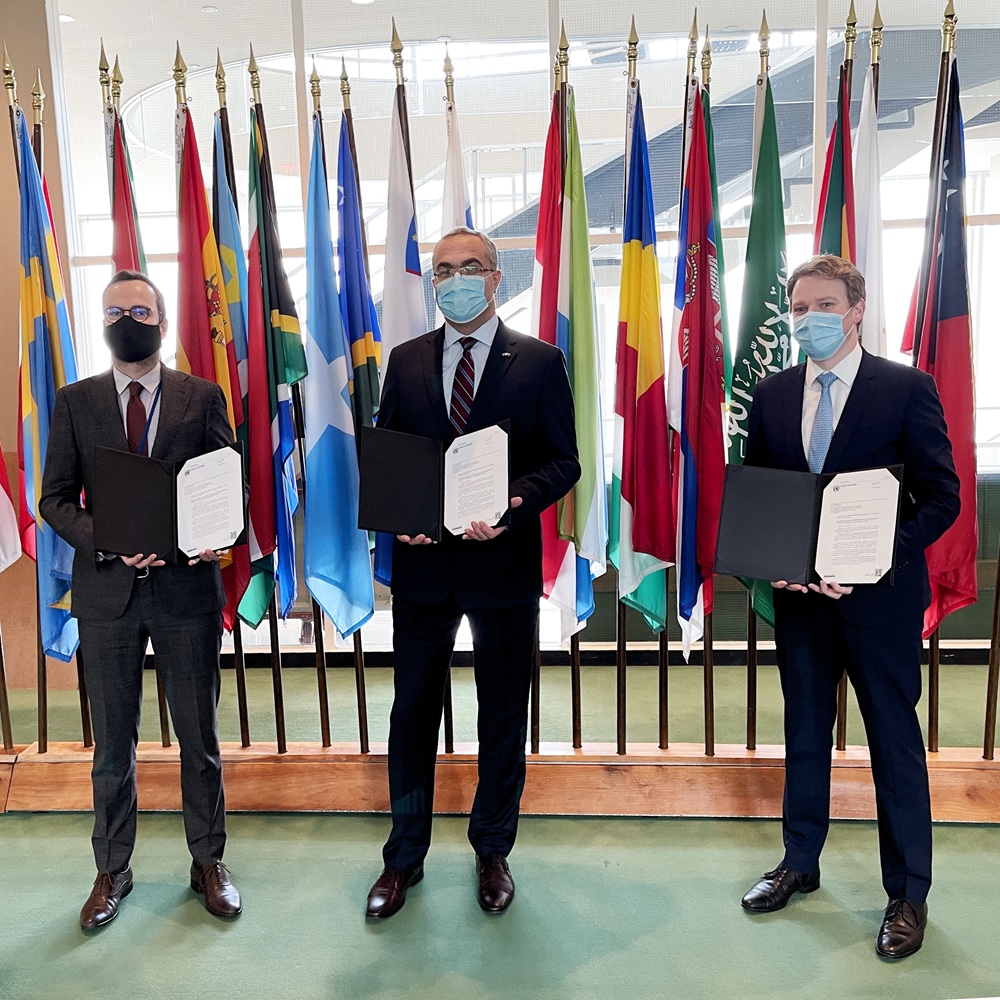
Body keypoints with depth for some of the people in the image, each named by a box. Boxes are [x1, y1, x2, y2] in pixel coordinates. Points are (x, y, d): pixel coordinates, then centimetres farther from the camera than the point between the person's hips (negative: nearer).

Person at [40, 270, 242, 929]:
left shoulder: (203, 397, 3)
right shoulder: (75, 402, 6)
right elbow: (55, 499, 3)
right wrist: (108, 543, -14)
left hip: (189, 585, -1)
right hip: (106, 590, 1)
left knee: (199, 734, 10)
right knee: (113, 741, 12)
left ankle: (209, 861, 27)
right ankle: (113, 871, 29)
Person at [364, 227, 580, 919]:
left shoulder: (540, 362, 0)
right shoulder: (406, 361, 8)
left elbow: (564, 461, -3)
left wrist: (512, 503, -21)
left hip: (504, 562, -2)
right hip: (422, 560, 2)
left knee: (503, 718, 12)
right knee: (412, 712, 11)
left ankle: (493, 851, 33)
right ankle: (405, 856, 29)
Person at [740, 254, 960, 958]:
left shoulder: (907, 388, -6)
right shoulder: (772, 395, 6)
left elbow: (942, 497, -9)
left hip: (881, 594, -4)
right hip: (799, 592, 4)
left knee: (895, 741, 8)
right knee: (805, 732, 17)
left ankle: (908, 894, 26)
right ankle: (800, 864, 35)